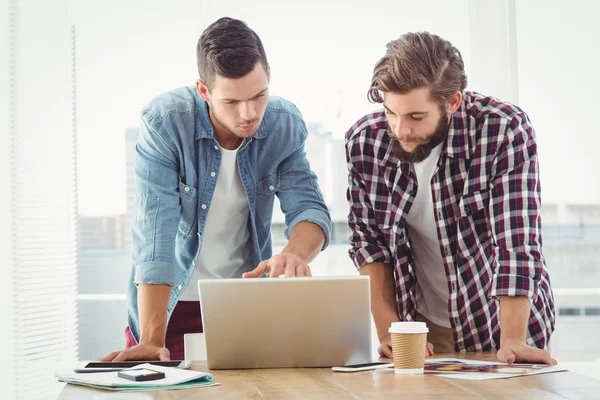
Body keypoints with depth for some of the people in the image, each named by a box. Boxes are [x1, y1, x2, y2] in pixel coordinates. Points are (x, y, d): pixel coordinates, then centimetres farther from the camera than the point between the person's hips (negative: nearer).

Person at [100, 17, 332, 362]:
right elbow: (156, 232, -24)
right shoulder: (165, 123, -19)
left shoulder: (285, 124, -9)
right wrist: (151, 340, -31)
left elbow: (310, 209, -9)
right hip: (171, 304, -2)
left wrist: (295, 254, -34)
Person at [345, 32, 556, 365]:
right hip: (421, 326, 2)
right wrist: (388, 331, -5)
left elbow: (516, 241, -20)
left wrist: (512, 340, -25)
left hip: (497, 322, -2)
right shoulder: (364, 140, -8)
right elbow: (368, 241, 1)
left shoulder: (505, 131, -18)